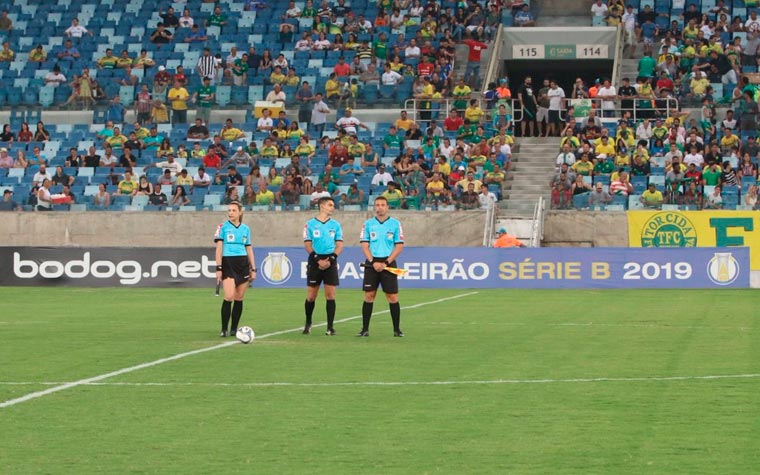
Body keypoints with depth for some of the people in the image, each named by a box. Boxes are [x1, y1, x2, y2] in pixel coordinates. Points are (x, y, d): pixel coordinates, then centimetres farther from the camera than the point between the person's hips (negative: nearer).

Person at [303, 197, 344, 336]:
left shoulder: (335, 225, 9)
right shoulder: (310, 224, 3)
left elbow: (339, 245, 5)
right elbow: (307, 245, -1)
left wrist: (330, 259, -9)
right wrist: (318, 260, -11)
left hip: (330, 261, 1)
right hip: (315, 261, -1)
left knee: (330, 295, -5)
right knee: (311, 296, 2)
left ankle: (330, 327, -3)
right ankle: (308, 323, 21)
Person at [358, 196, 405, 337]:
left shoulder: (395, 224, 3)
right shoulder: (368, 224, 6)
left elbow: (399, 246, 0)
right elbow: (364, 245, 3)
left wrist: (386, 262, -10)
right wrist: (373, 262, -11)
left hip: (388, 263, -1)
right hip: (372, 263, 1)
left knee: (392, 297, -3)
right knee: (369, 296, -1)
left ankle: (397, 329, 3)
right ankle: (365, 329, 3)